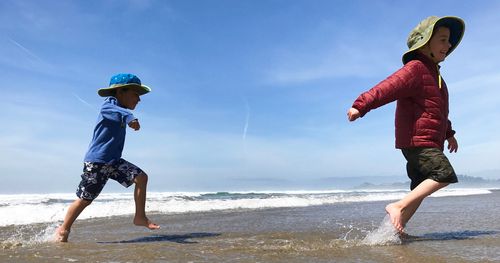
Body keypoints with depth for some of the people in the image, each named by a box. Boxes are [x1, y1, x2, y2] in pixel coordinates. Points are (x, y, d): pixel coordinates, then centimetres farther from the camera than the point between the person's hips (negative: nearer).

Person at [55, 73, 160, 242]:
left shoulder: (119, 111, 14)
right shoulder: (109, 105, -14)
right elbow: (117, 111, -39)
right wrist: (130, 118, -58)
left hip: (113, 161, 8)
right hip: (96, 161, -8)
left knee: (141, 177, -5)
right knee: (85, 199, 2)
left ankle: (140, 217, 0)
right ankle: (63, 229, 24)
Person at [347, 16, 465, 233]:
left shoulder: (433, 72, 23)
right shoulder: (415, 68, -10)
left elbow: (438, 110, 34)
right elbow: (387, 88, -27)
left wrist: (448, 134, 39)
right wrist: (361, 106, -40)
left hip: (429, 142, 10)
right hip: (416, 140, -10)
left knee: (420, 188, 10)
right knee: (444, 175, -20)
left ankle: (397, 228, 15)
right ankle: (398, 206, -17)